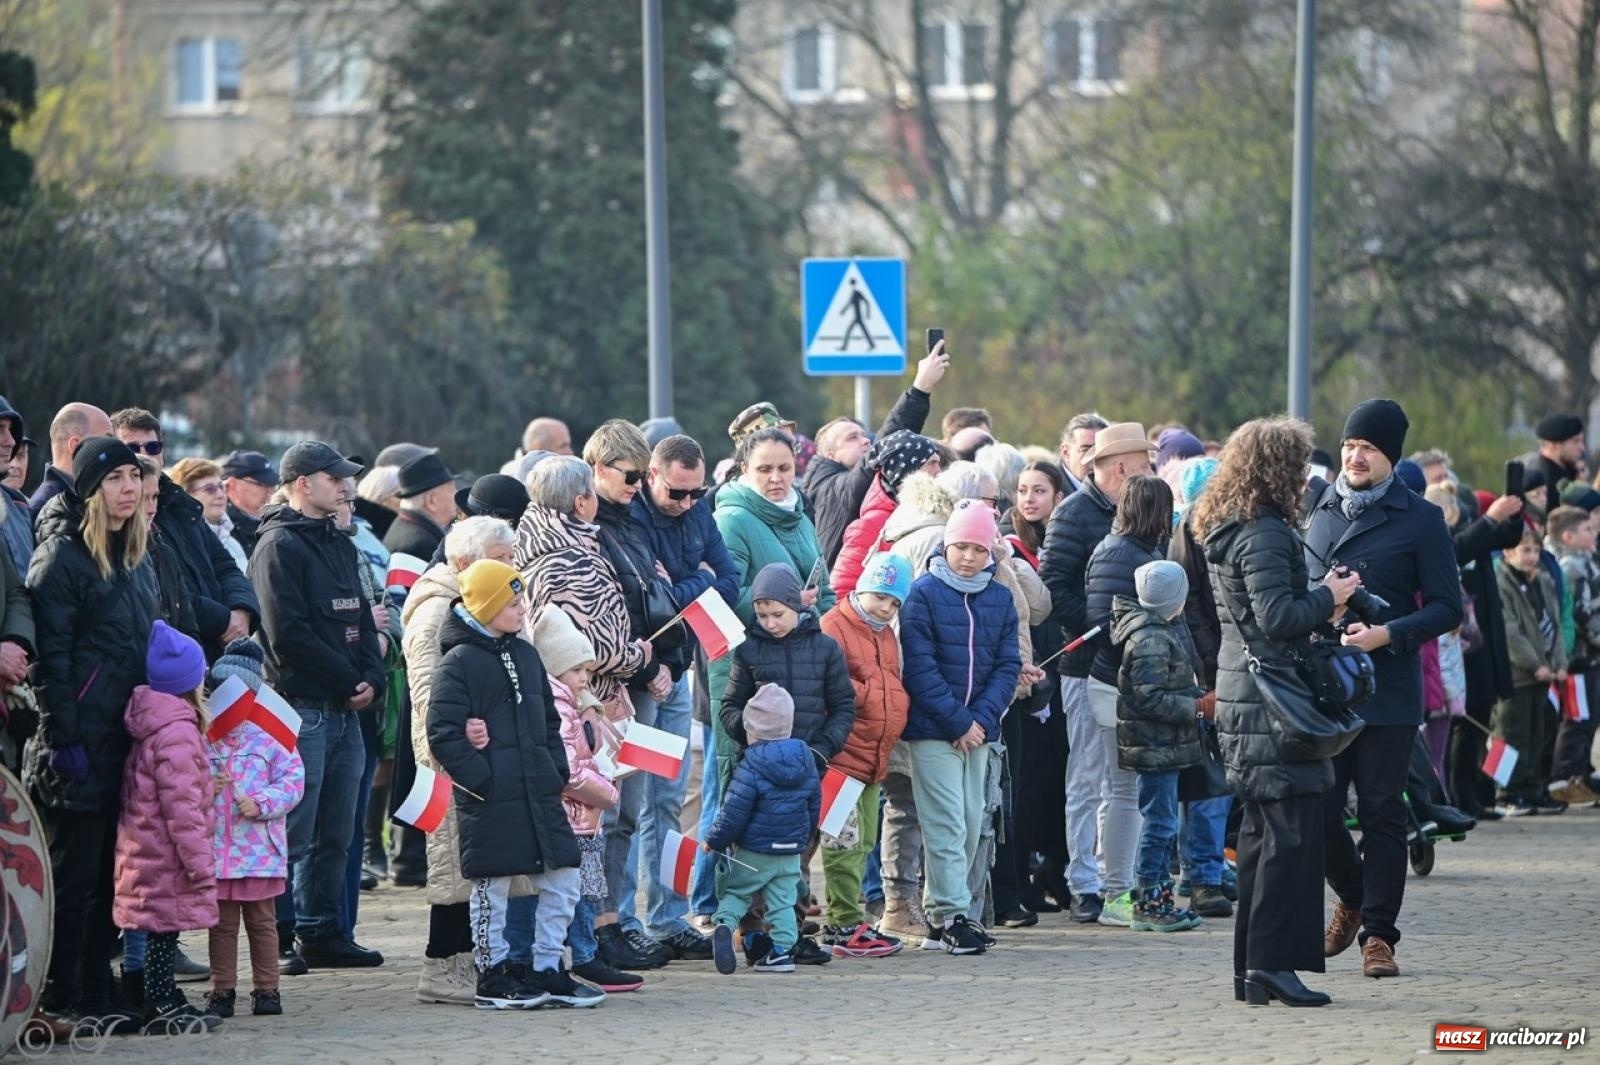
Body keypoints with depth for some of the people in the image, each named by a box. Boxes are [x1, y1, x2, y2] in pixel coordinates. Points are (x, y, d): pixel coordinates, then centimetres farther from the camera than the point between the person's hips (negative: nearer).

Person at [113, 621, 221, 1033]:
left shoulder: (151, 726, 13)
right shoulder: (177, 732, -19)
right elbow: (182, 807, -21)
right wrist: (199, 865, -18)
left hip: (145, 852, 10)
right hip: (167, 858, -10)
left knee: (163, 930, 14)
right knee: (165, 928, -4)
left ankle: (164, 999, 21)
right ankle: (161, 1006, -1)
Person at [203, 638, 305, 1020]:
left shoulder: (270, 737, 0)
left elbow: (292, 780, -2)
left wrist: (262, 803, -15)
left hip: (260, 848, -1)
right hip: (214, 848, 1)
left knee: (262, 922, 7)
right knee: (222, 923, 6)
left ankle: (266, 988, 15)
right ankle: (222, 989, 13)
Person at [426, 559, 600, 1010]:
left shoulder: (525, 655, 13)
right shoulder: (459, 663, -10)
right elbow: (442, 734, -13)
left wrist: (557, 770, 9)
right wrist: (481, 781, -16)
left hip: (539, 792, 7)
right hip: (491, 801, -7)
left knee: (562, 878, 6)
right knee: (493, 886, 1)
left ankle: (547, 970, 16)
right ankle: (493, 976, 12)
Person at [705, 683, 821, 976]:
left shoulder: (750, 768, -16)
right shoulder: (806, 762, 3)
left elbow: (734, 813, -15)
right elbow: (814, 806, 13)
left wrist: (713, 841, -1)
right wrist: (804, 838, 28)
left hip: (754, 852, -4)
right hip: (792, 849, 4)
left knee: (735, 891, 9)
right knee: (783, 901, 10)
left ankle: (724, 922, -16)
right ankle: (782, 949, 5)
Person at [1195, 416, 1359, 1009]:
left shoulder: (1224, 530, 15)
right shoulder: (1264, 534, -16)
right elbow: (1278, 617, -22)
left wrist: (1319, 603, 16)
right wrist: (1327, 597, -8)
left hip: (1241, 692, 10)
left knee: (1261, 830, 14)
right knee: (1293, 830, -8)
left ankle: (1251, 968, 16)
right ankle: (1273, 964, -11)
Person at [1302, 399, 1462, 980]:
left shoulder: (1419, 519, -1)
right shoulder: (1315, 504, 9)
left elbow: (1446, 607, -2)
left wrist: (1388, 635, -16)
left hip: (1386, 687, -3)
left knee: (1381, 814, 0)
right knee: (1317, 808, 1)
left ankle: (1378, 933, 9)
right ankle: (1353, 897, 27)